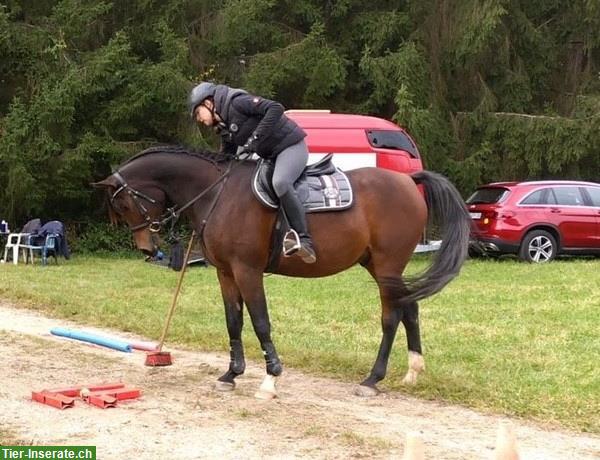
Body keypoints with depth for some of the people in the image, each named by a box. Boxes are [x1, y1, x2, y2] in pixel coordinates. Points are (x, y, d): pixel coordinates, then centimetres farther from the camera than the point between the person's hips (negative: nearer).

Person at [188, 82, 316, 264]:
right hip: (271, 156, 11)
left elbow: (275, 108, -25)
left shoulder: (236, 102, -14)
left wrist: (255, 138, -27)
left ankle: (305, 241, -37)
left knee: (280, 182, -36)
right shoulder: (224, 127, 14)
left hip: (291, 146, -11)